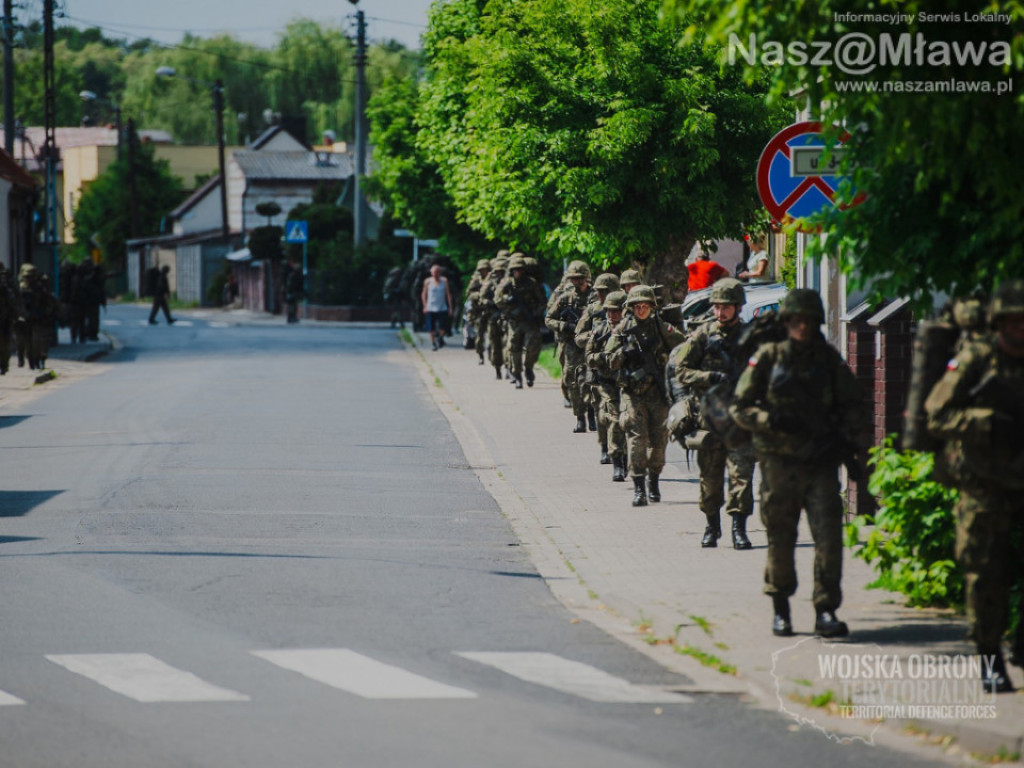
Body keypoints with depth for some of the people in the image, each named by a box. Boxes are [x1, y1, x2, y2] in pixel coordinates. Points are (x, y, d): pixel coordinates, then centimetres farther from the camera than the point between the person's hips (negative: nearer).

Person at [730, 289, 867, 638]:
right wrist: (772, 420, -14)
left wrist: (842, 439, -4)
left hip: (820, 461, 1)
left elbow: (855, 409, 13)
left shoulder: (829, 360, 7)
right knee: (780, 538, 5)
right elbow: (739, 407, 3)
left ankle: (826, 611, -6)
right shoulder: (768, 357, 2)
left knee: (829, 534, -10)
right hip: (779, 461, -1)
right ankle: (780, 610, 21)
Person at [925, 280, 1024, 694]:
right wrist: (987, 423, -22)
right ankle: (990, 659, 13)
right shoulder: (975, 360, -5)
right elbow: (937, 415, -9)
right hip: (984, 485, -3)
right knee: (985, 574, -2)